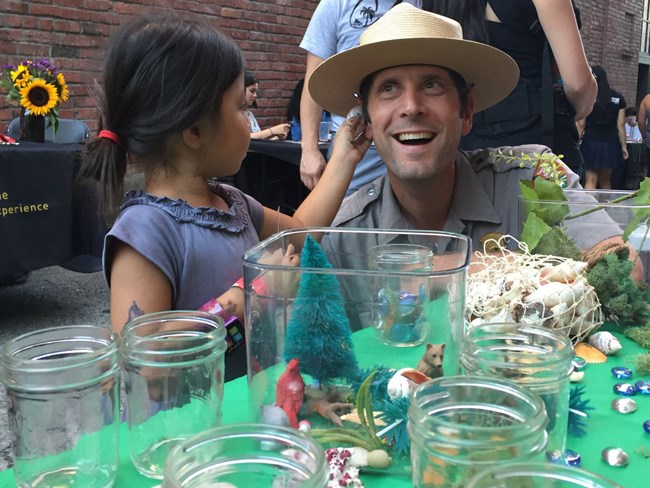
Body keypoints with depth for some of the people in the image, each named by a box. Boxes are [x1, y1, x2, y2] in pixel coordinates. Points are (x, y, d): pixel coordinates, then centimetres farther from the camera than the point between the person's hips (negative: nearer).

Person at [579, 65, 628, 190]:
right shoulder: (618, 98, 6)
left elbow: (581, 124, -6)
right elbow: (621, 124, 4)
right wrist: (624, 146, 9)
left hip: (591, 142, -3)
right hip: (610, 143, 3)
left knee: (591, 181, -5)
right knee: (605, 180, 16)